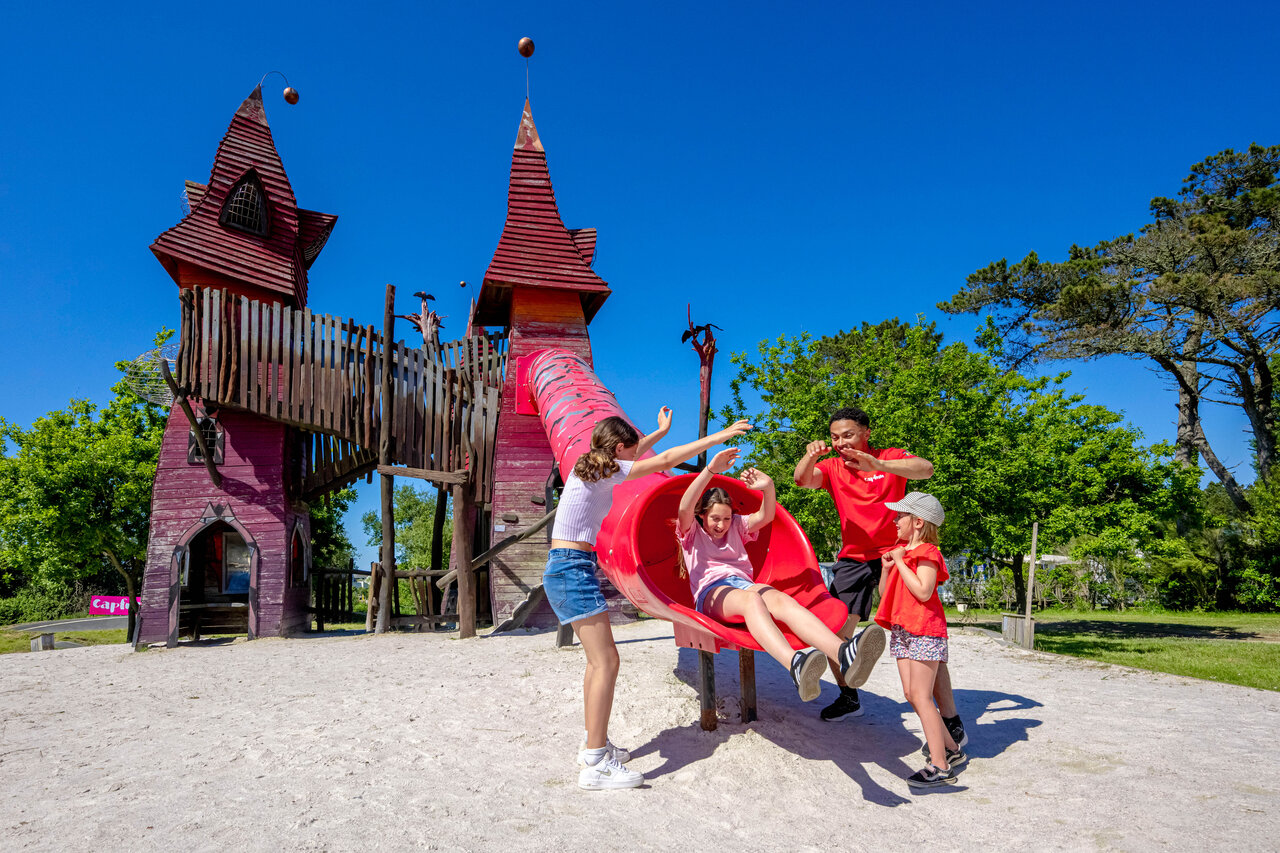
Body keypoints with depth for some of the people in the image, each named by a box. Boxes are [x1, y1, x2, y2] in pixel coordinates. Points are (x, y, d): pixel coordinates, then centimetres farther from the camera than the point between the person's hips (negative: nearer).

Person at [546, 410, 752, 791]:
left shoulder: (592, 466, 13)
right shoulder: (605, 471, -12)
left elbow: (629, 453, 33)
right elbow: (667, 460, -12)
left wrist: (661, 430, 44)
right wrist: (718, 437, -6)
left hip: (566, 569, 11)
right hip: (573, 569, -11)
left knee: (598, 659, 17)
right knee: (606, 661, -11)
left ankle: (593, 745, 26)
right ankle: (596, 764, -9)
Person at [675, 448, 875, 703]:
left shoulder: (736, 527, 32)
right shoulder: (692, 533, 18)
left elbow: (765, 516, 17)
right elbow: (685, 508, -4)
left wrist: (768, 487, -3)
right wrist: (710, 469, -13)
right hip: (711, 591, -4)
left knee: (781, 599, -34)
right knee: (751, 599, -41)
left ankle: (843, 654, -64)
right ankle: (795, 665, -71)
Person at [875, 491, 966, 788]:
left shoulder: (927, 552, -10)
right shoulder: (900, 550, 16)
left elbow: (923, 591, -24)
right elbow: (885, 593, 17)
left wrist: (900, 562, -17)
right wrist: (886, 566, 1)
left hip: (924, 630, -9)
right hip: (902, 630, 9)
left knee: (920, 695, -10)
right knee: (912, 694, 8)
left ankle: (939, 766, -4)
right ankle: (951, 749, 21)